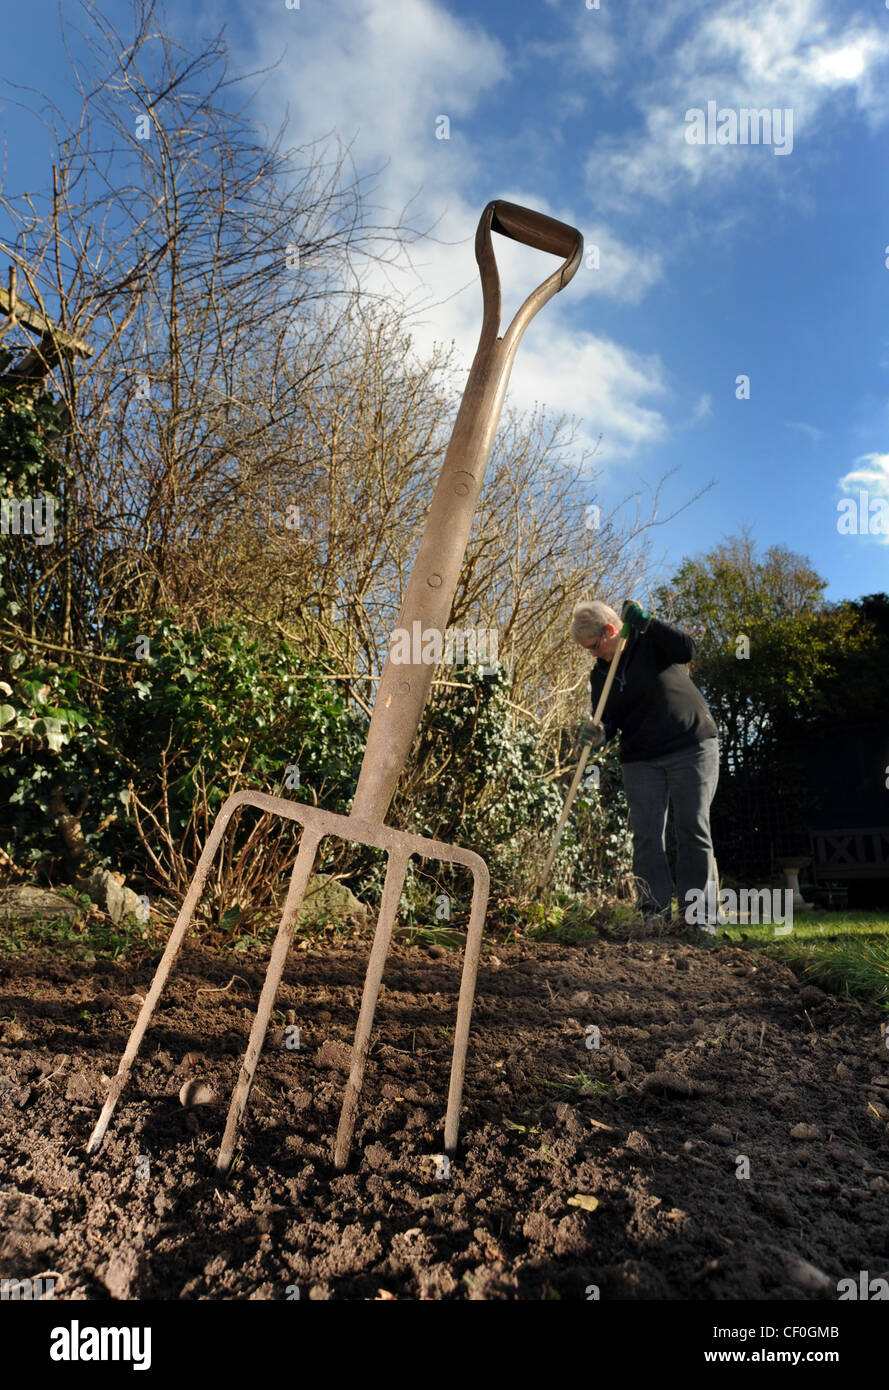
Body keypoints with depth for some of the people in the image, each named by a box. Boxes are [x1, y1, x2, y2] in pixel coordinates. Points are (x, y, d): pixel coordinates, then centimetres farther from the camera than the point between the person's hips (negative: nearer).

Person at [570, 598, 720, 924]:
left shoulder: (652, 641, -5)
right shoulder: (599, 674, 8)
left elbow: (686, 650, -25)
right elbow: (607, 721, 7)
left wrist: (646, 622, -29)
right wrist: (599, 734, -16)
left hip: (692, 749, -4)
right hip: (640, 760, 5)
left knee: (693, 831, -3)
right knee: (646, 836, -1)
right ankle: (655, 913, 4)